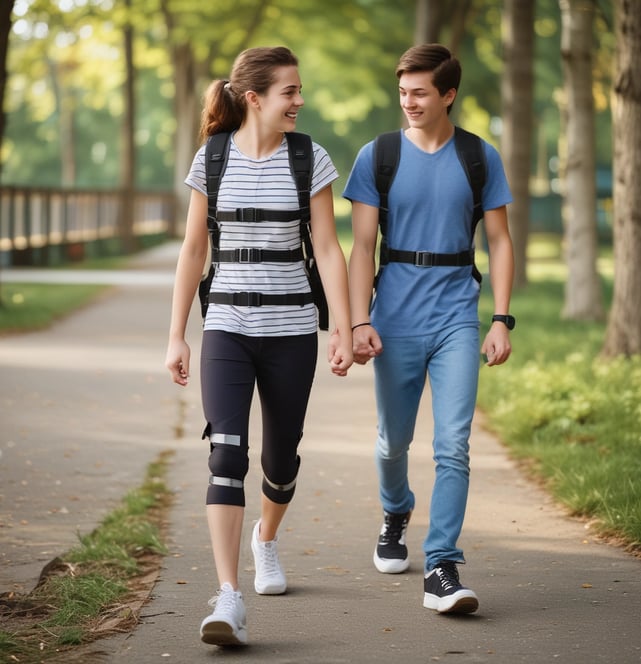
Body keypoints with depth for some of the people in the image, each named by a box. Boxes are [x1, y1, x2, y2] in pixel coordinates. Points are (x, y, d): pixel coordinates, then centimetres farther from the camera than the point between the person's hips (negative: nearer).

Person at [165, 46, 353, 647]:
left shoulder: (310, 160, 0)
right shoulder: (212, 160, 1)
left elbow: (328, 250, 0)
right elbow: (193, 250, 7)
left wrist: (345, 330, -7)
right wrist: (176, 336, 6)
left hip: (291, 331, 1)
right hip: (227, 329, -1)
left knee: (280, 457, 12)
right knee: (227, 454, -16)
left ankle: (267, 539, 46)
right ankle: (228, 601, -21)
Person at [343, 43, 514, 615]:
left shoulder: (481, 159, 3)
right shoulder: (377, 157, 1)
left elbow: (500, 243, 8)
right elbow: (362, 247, 0)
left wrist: (502, 320, -1)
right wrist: (360, 322, -10)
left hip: (456, 319, -1)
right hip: (396, 320, 1)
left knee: (454, 446, -11)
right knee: (394, 440, 13)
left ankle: (442, 569, -11)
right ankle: (396, 514, 44)